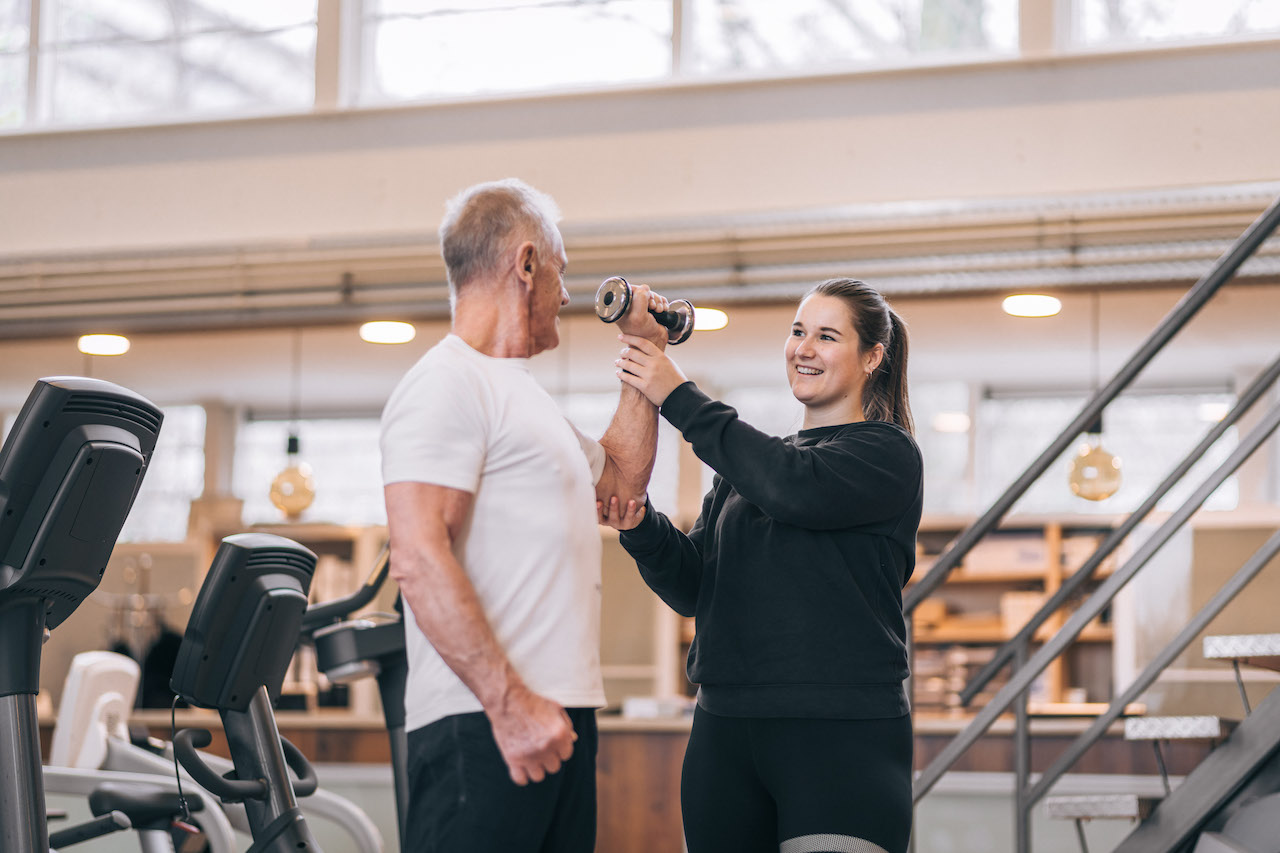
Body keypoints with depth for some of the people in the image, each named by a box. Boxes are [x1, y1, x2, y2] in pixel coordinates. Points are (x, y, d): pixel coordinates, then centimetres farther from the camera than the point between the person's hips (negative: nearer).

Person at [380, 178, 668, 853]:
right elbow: (418, 561, -19)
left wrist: (645, 356, 32)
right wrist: (509, 703, -23)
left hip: (556, 718, 10)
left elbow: (620, 476, 38)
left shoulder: (519, 393, 23)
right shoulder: (447, 384, -8)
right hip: (481, 724, -10)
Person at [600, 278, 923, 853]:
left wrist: (679, 399, -15)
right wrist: (641, 528, -9)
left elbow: (793, 488, -19)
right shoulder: (747, 465, 18)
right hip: (726, 732, 6)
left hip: (842, 737, -6)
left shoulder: (887, 453, 0)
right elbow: (693, 589, 12)